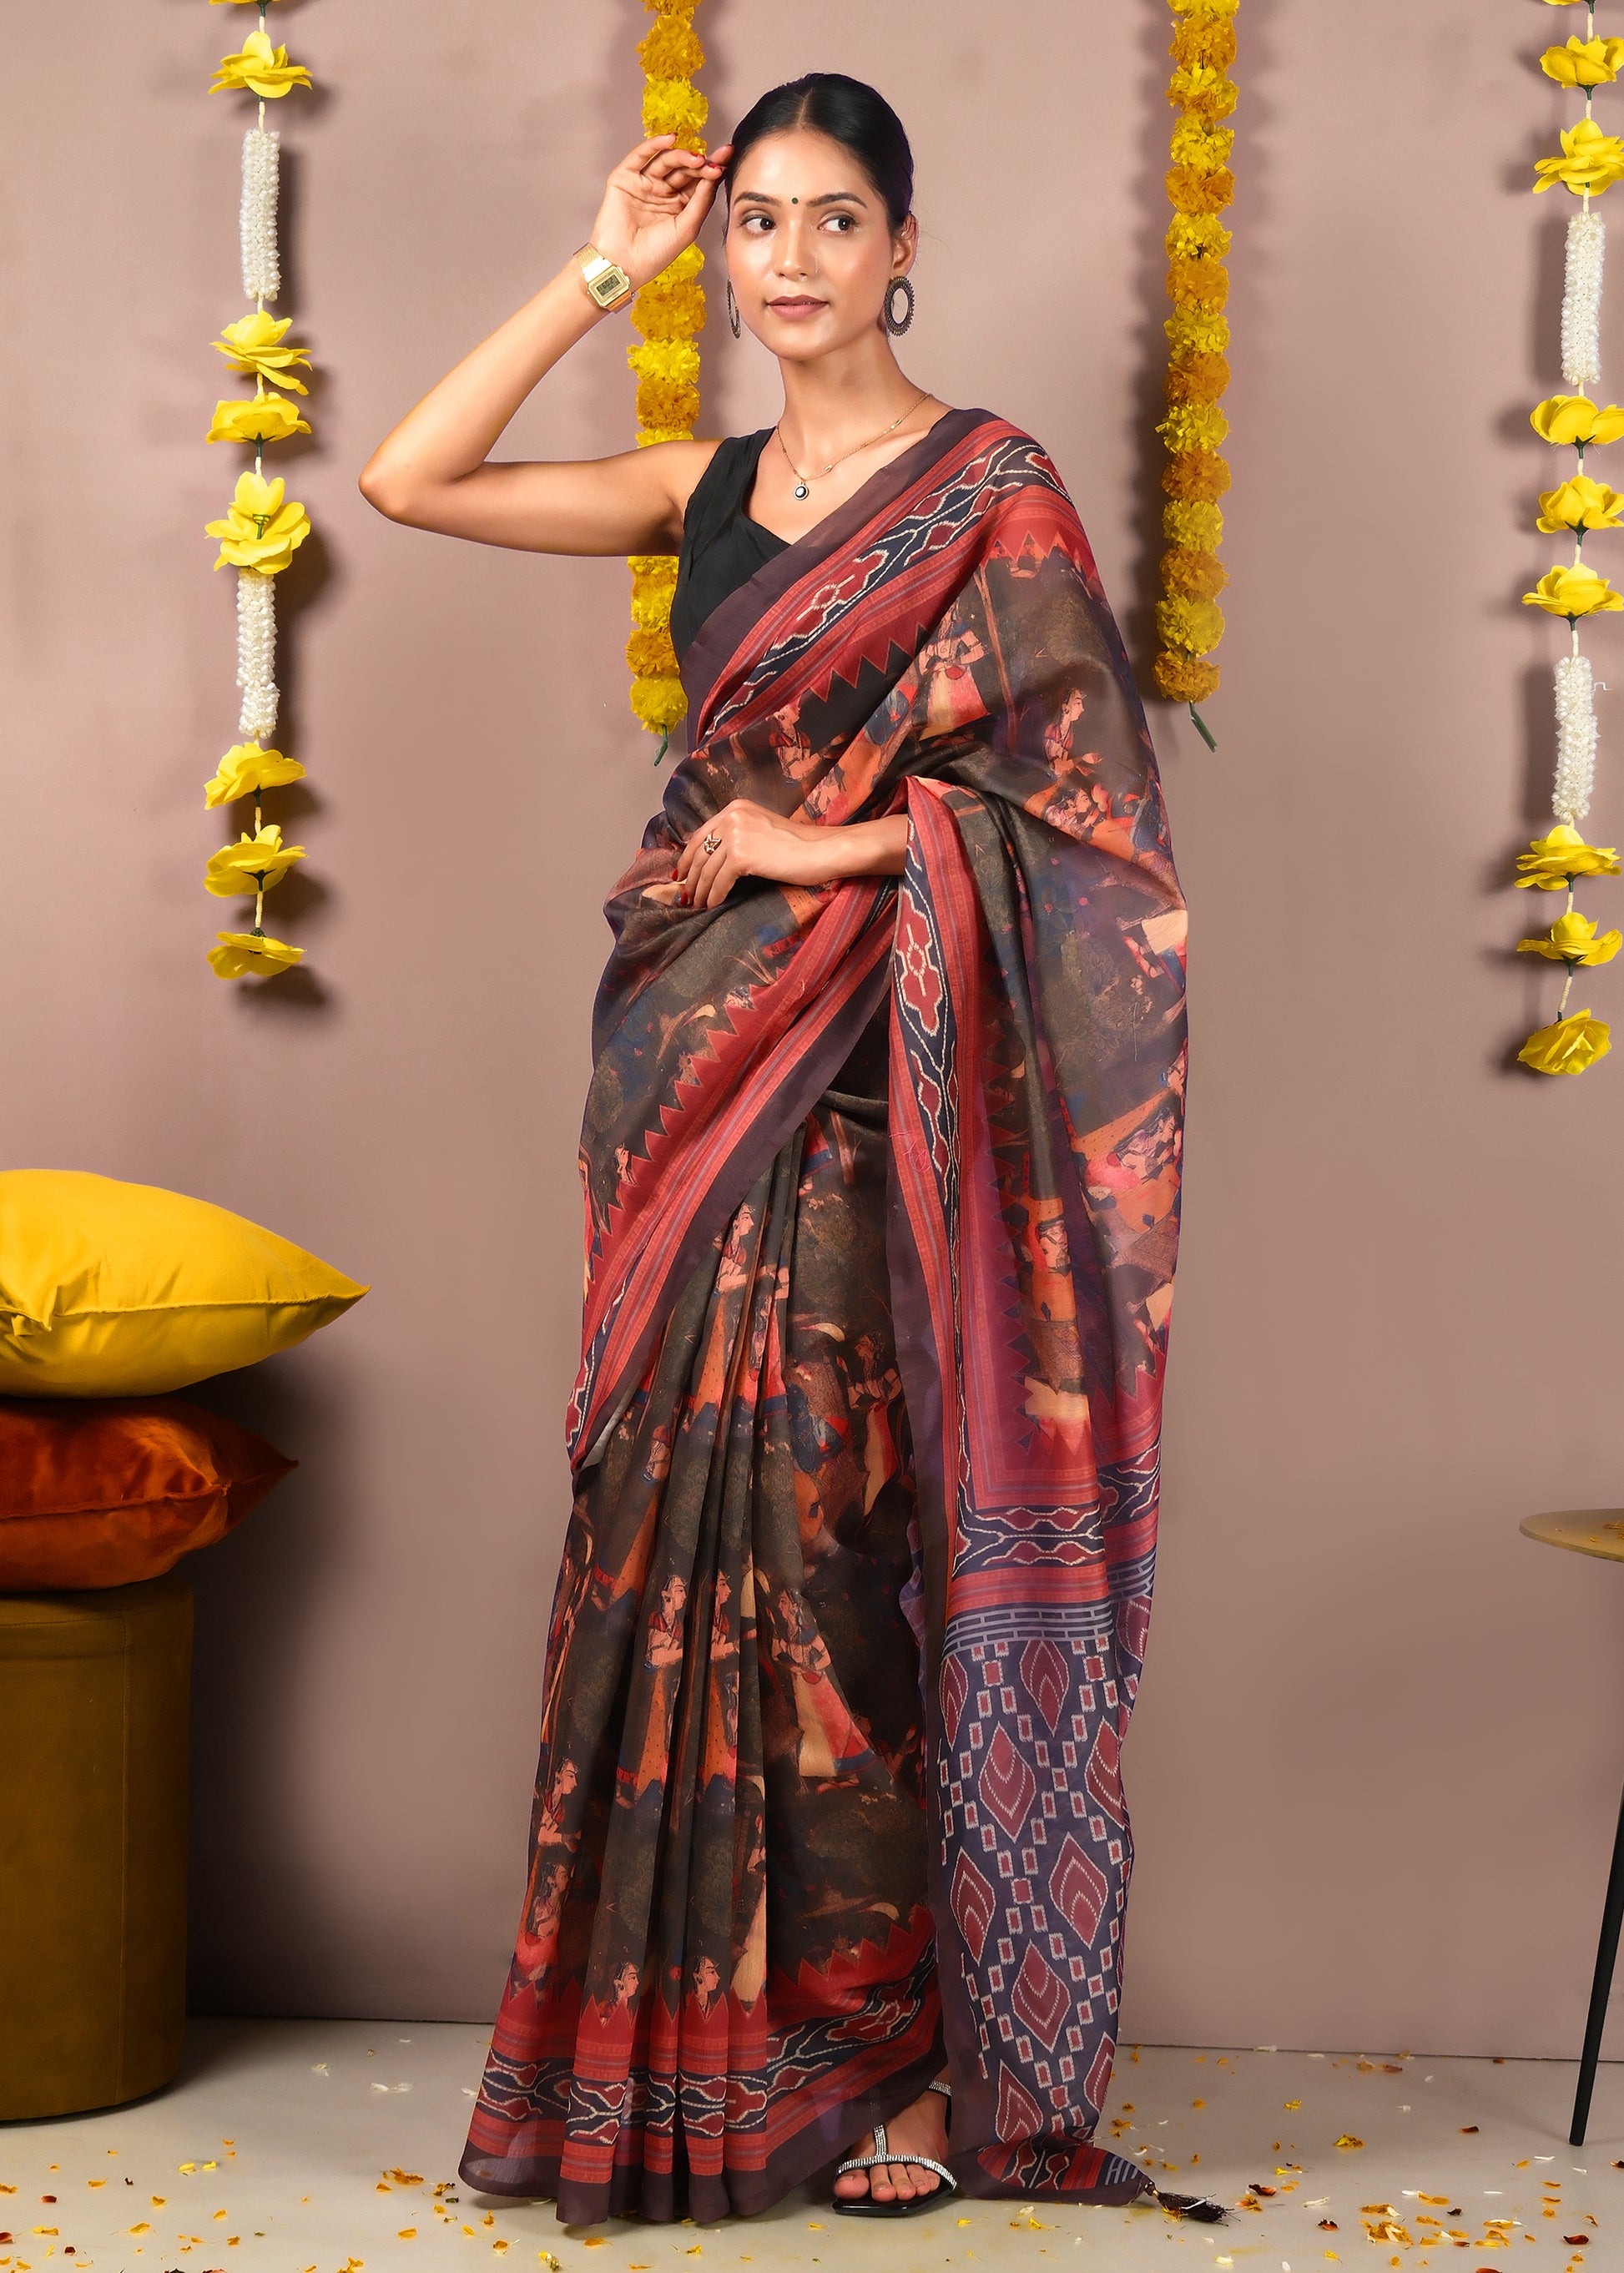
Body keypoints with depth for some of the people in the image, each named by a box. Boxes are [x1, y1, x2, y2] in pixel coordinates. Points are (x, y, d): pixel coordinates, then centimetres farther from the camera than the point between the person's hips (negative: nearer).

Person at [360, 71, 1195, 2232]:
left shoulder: (991, 484, -2)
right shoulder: (718, 486, 14)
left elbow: (1071, 794, -8)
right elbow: (411, 479, 9)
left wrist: (811, 847, -9)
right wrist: (600, 277, 6)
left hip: (872, 1084, -5)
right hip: (697, 1062, 6)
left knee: (846, 1529, -5)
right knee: (695, 1515, 6)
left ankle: (906, 2038, 8)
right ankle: (701, 2032, 17)